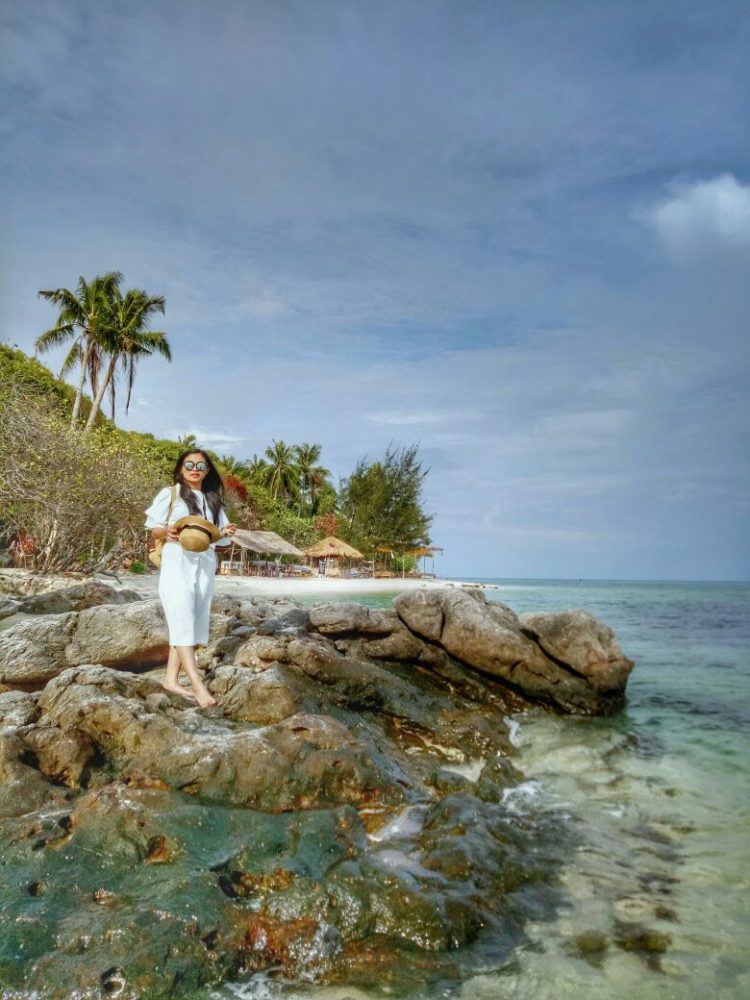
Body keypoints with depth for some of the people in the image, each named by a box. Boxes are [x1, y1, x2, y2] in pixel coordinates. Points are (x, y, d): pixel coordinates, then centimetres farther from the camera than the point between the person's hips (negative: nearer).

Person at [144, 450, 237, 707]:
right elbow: (154, 530, 2)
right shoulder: (169, 494, 3)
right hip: (177, 564, -5)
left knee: (193, 623, 3)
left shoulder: (213, 499, 16)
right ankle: (198, 684, -17)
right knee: (182, 622, -13)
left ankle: (171, 678, 10)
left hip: (204, 566, 5)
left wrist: (226, 533, -6)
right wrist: (167, 532, -20)